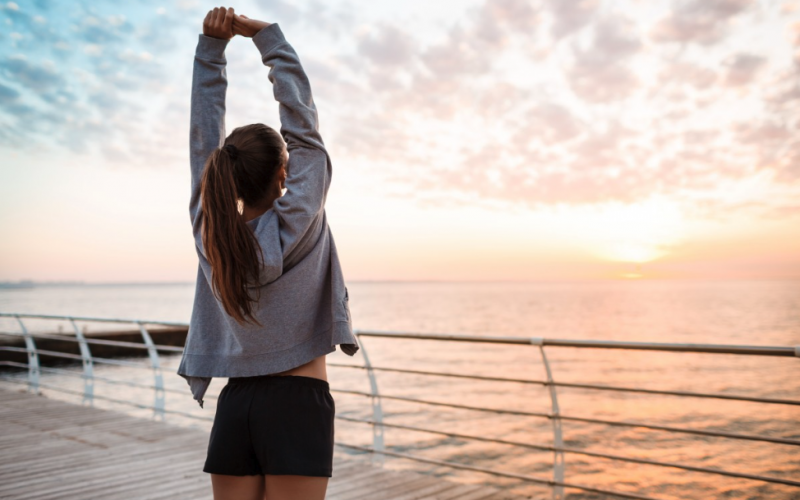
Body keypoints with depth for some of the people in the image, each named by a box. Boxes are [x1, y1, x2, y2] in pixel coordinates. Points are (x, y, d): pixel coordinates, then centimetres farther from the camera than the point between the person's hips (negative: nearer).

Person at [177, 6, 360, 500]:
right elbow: (303, 122, -8)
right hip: (298, 407, -5)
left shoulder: (211, 229, -2)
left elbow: (204, 131, 2)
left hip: (235, 407, 5)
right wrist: (265, 35, -1)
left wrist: (212, 45, 3)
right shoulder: (295, 226, -13)